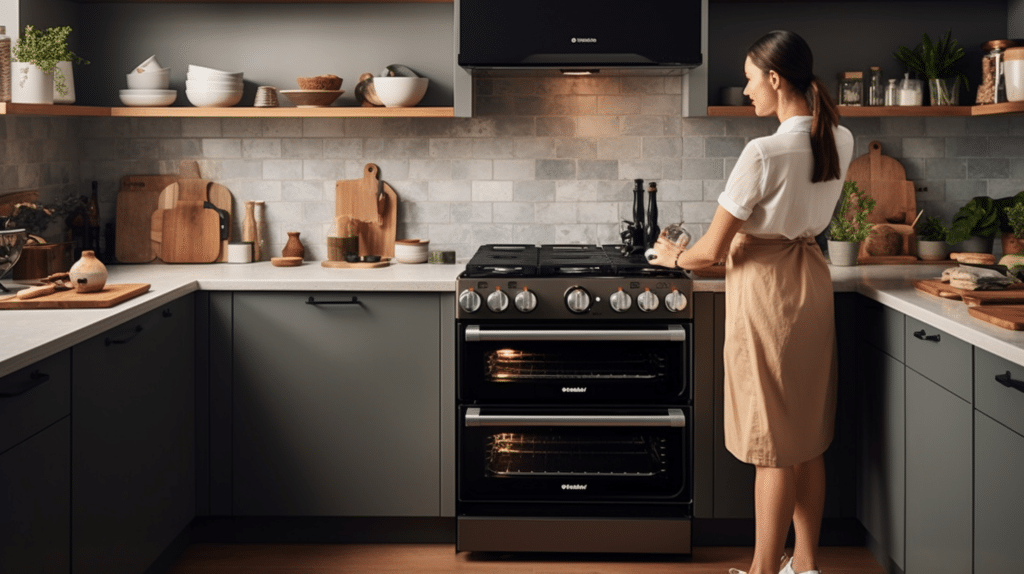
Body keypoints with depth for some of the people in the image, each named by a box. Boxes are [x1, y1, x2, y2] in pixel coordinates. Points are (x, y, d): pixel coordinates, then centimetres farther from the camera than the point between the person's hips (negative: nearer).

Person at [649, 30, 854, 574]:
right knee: (809, 439, 14)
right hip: (813, 284, 7)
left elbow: (712, 250, -15)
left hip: (766, 289, -7)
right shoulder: (840, 143, -1)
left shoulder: (763, 153, -23)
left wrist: (674, 257, 3)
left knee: (775, 442, 1)